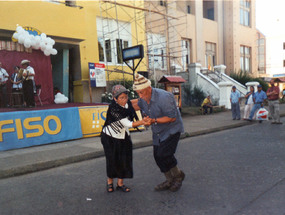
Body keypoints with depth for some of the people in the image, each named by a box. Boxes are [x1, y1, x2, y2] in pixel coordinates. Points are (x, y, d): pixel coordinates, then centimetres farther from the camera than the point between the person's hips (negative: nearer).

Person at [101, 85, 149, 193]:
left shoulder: (127, 103, -8)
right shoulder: (113, 109, -28)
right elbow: (128, 124, -31)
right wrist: (142, 122, -41)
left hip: (123, 137, 6)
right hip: (110, 137, -5)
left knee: (124, 159, 2)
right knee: (112, 160, 0)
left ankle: (120, 183, 18)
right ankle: (110, 181, 24)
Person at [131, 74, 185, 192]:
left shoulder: (163, 97, -29)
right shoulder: (143, 99, -6)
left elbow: (172, 117, -25)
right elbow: (138, 104, 20)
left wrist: (154, 120, -32)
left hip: (172, 129, -7)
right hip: (158, 132, 8)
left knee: (164, 154, -16)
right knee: (157, 156, 5)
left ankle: (178, 175, 11)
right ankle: (170, 180, 24)